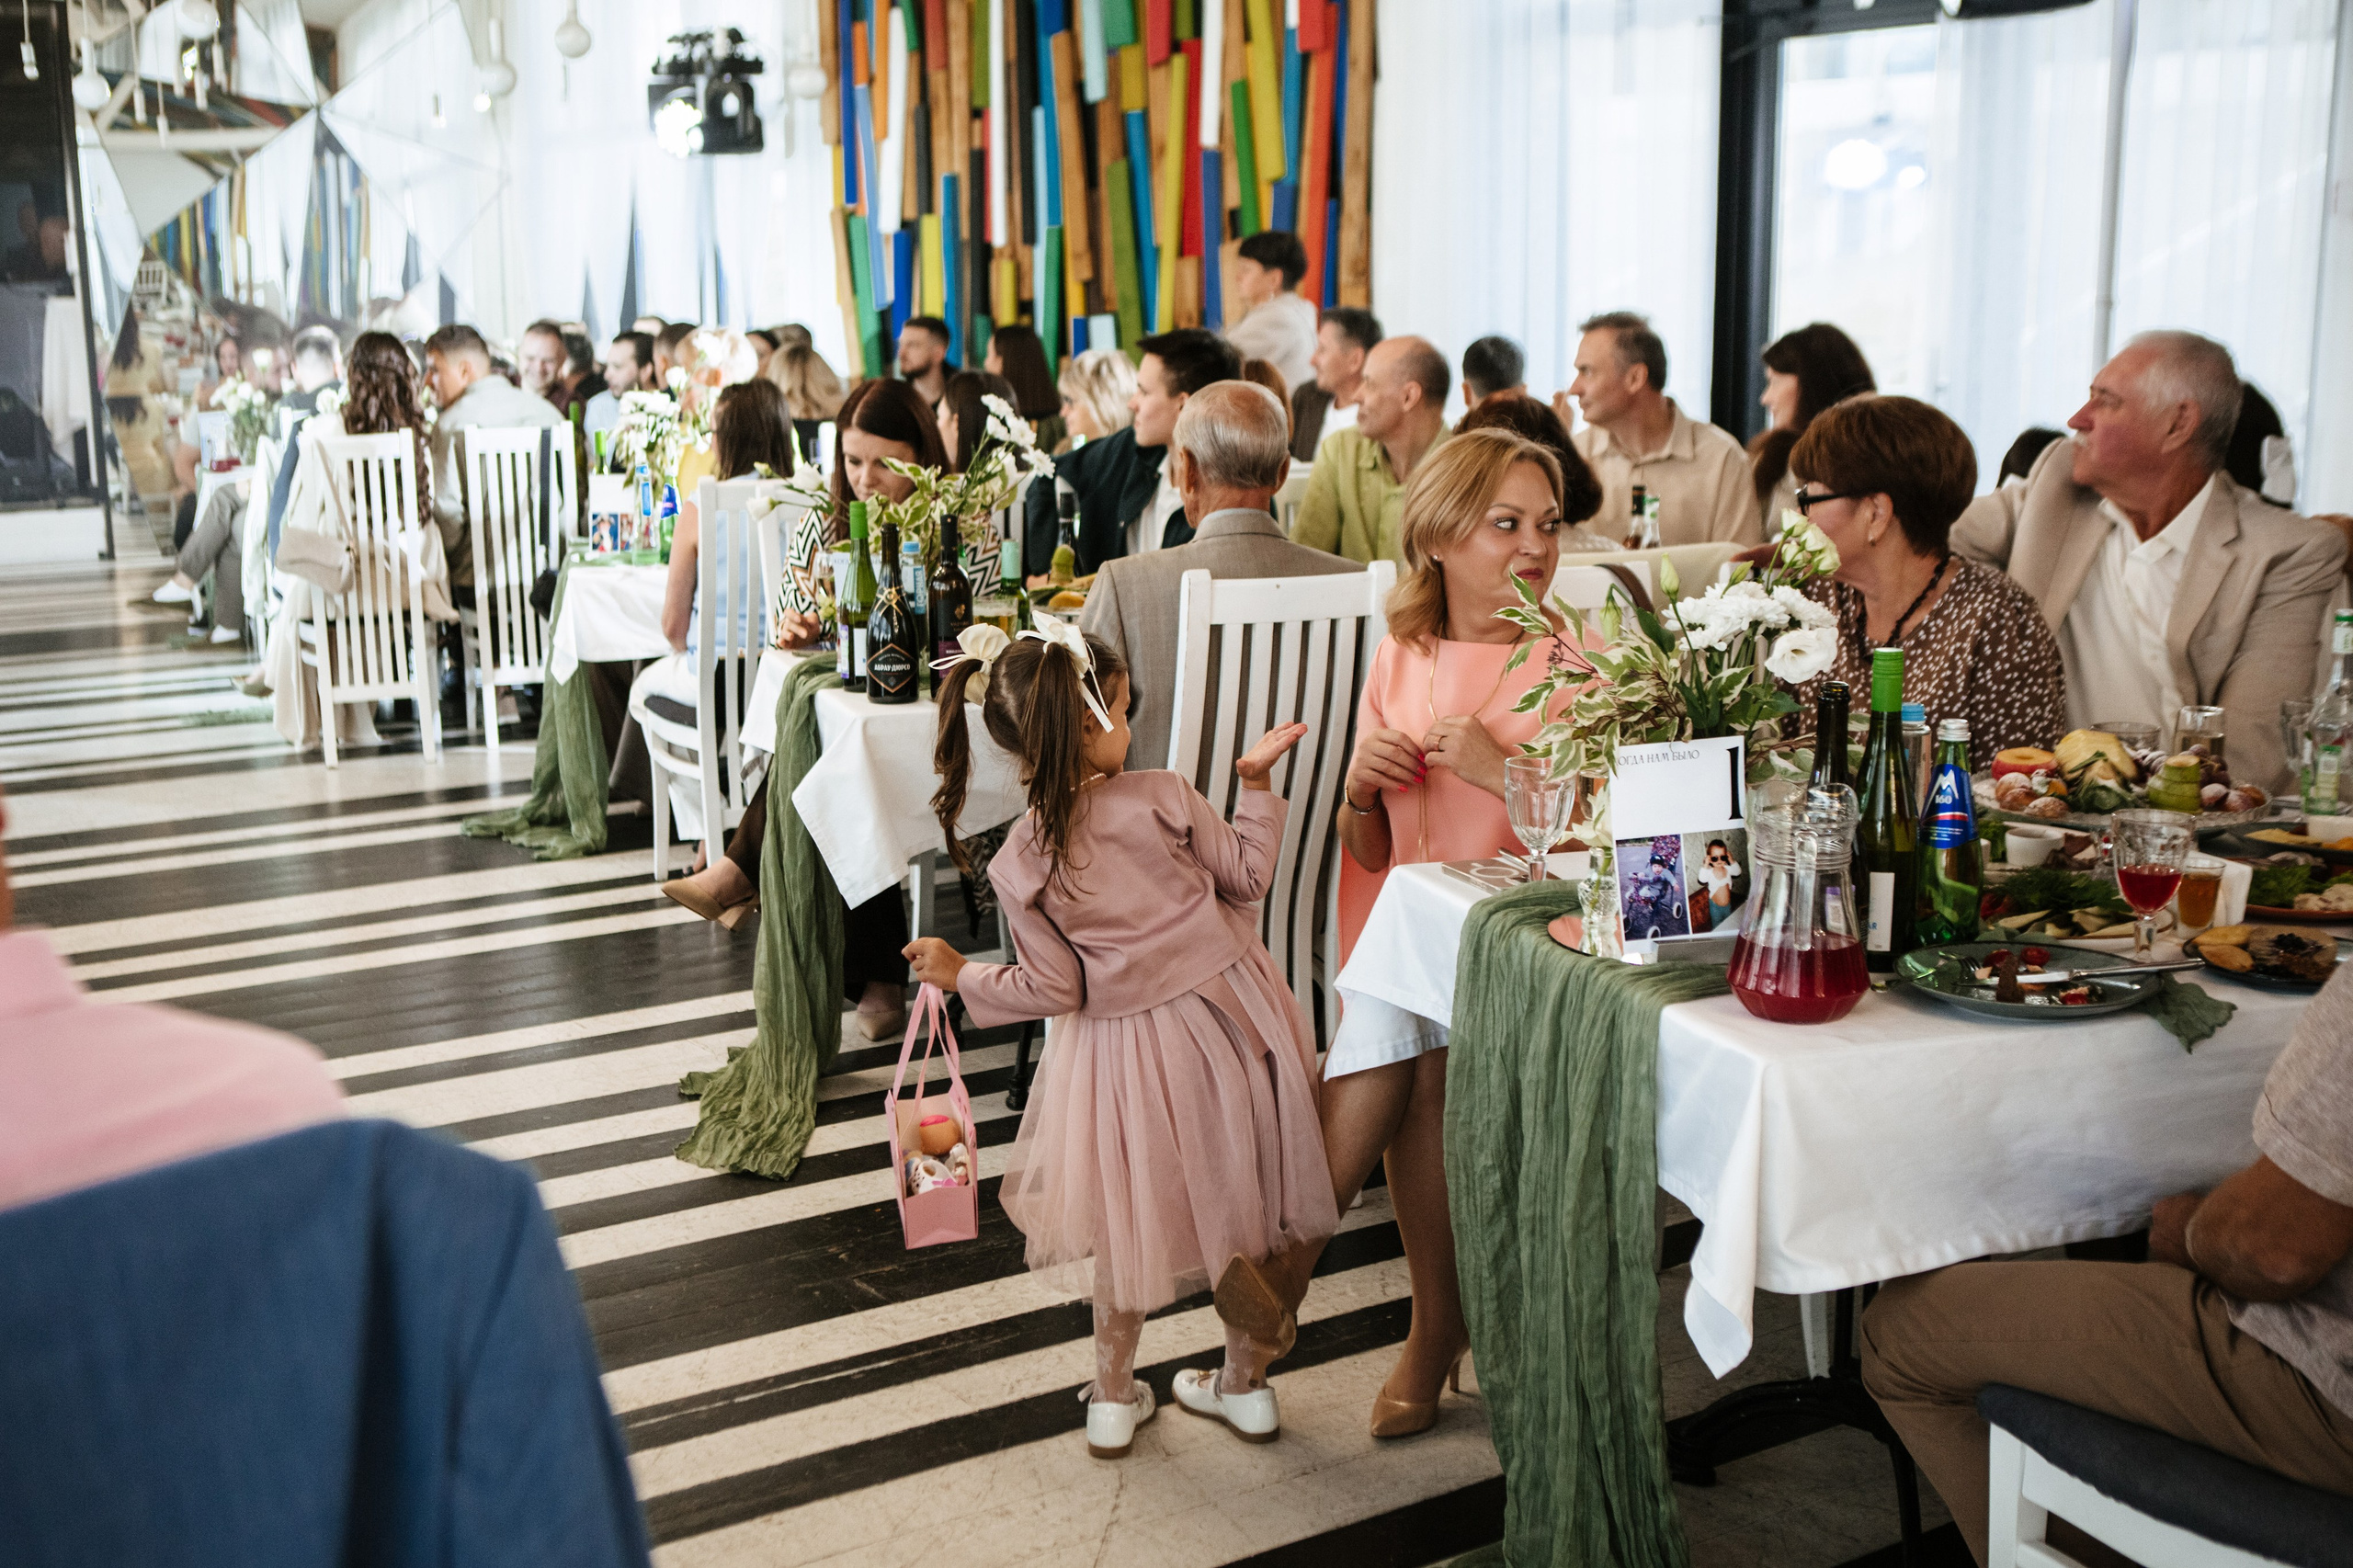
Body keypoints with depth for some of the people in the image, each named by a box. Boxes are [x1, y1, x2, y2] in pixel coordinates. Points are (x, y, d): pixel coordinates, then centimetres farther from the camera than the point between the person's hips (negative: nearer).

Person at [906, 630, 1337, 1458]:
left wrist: (961, 976, 4)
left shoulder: (1017, 864, -13)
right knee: (1244, 1199, 18)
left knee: (1129, 1219, 19)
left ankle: (1113, 1396, 33)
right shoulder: (1163, 797, -14)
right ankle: (1246, 1381, 34)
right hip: (1228, 1011, 1)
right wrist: (1256, 782, 7)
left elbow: (1056, 989, -8)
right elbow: (1247, 877, -3)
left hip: (1128, 1046, 0)